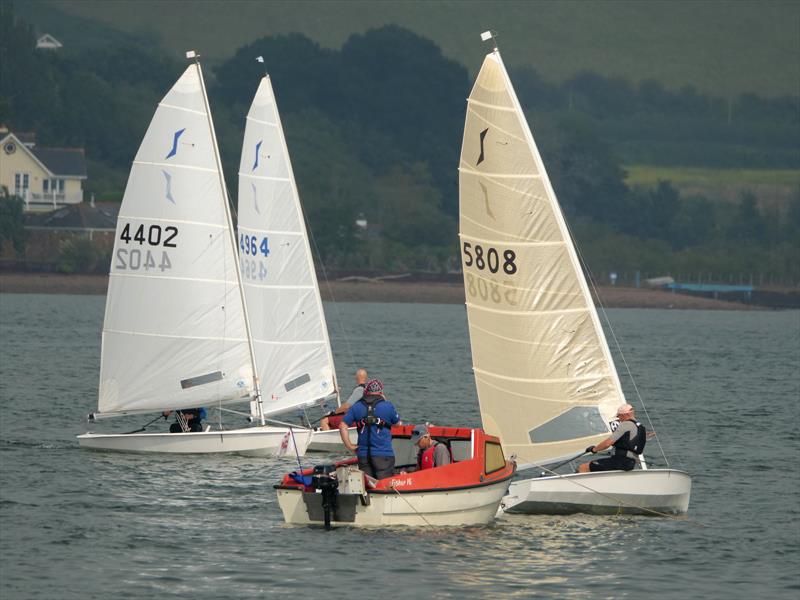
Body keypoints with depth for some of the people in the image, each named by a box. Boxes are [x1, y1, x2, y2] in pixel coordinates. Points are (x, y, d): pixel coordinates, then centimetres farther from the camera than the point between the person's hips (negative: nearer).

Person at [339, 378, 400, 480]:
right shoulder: (387, 406, -4)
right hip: (383, 455, -3)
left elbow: (343, 426, -2)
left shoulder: (356, 407, 4)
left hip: (363, 455, 3)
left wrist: (349, 446, 4)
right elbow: (397, 423, 14)